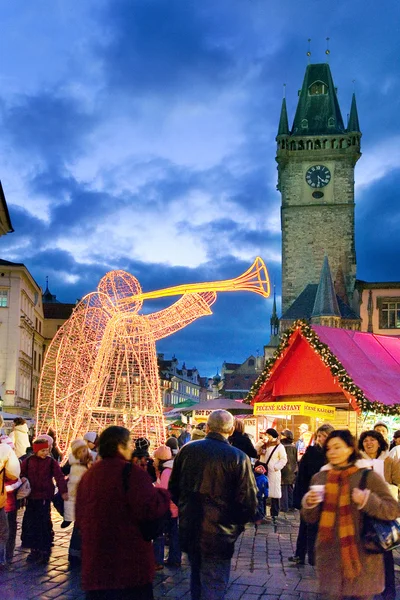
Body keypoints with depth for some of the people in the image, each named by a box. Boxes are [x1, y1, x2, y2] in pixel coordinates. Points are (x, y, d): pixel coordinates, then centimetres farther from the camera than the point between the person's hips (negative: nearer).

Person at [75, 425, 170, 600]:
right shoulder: (131, 472, -13)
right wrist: (163, 494, -3)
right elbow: (150, 508, -23)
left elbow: (80, 517, 18)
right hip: (130, 560, -6)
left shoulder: (88, 474, 10)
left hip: (95, 559, 7)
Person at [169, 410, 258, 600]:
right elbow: (249, 503, -14)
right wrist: (237, 523, 6)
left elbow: (173, 490, 7)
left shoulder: (186, 450, -3)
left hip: (188, 531, 4)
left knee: (197, 580, 24)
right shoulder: (239, 458, -15)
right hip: (218, 535, -4)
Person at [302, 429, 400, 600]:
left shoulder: (368, 476, -6)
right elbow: (311, 518, 10)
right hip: (330, 555, 3)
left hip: (362, 556, -3)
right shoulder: (319, 478, 5)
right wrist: (309, 504, -11)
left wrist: (367, 500, -21)